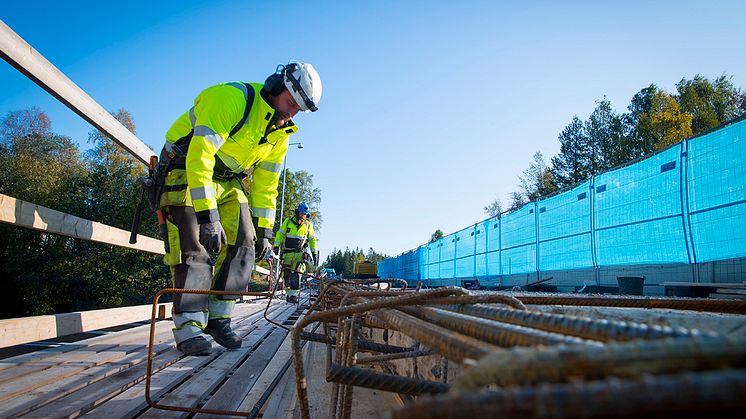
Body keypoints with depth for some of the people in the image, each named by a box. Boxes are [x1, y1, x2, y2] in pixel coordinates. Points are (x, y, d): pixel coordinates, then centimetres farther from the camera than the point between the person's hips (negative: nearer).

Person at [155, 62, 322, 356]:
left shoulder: (280, 132, 1)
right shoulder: (232, 97, -24)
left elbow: (266, 184, 8)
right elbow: (200, 155, -32)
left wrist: (264, 231, 3)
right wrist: (207, 215, -37)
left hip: (228, 181, 7)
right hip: (185, 172, -7)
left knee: (244, 246, -5)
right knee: (194, 247, -17)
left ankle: (218, 318, 5)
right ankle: (189, 328, -9)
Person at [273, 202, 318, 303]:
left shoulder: (308, 225, 10)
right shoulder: (288, 221, 7)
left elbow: (312, 240, 17)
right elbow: (280, 234, 10)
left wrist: (314, 253, 14)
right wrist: (276, 246, -1)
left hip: (300, 252, -1)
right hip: (287, 252, 1)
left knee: (296, 272, -17)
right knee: (286, 274, 1)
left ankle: (294, 294, -19)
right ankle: (289, 292, 14)